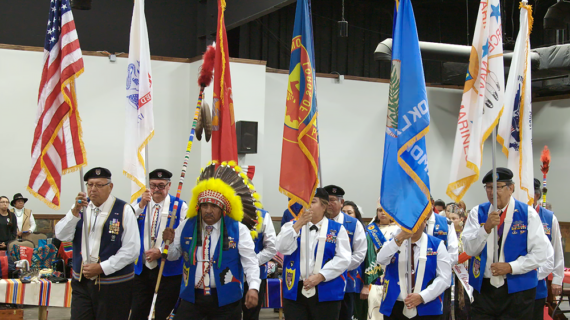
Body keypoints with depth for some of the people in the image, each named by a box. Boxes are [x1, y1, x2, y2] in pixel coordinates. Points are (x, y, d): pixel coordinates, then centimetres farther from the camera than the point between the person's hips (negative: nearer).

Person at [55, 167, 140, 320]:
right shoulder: (81, 207, 8)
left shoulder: (124, 210, -6)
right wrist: (75, 211, -17)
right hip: (81, 282, 4)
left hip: (114, 286, -4)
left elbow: (131, 250, -11)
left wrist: (101, 268, -14)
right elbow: (61, 236, -3)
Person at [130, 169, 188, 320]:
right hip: (142, 269, 3)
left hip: (169, 271, -3)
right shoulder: (139, 203, 5)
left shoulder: (180, 206, -3)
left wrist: (161, 251, -16)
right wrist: (141, 206, -22)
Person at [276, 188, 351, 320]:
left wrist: (320, 276, -14)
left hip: (326, 292, -2)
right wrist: (299, 224, -12)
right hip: (295, 291, 2)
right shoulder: (292, 225, 11)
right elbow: (283, 248, -6)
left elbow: (343, 259, -5)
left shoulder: (337, 229, 4)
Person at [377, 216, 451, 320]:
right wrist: (399, 239, -29)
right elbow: (381, 260, -15)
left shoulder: (437, 245, 2)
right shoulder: (393, 243, 6)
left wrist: (422, 296, -17)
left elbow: (444, 278, -5)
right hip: (395, 308, 1)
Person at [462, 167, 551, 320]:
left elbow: (540, 252, -5)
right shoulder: (478, 213, 4)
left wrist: (511, 267, -15)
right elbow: (469, 250, -4)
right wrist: (486, 228, -19)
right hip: (483, 288, 2)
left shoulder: (528, 213, -1)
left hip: (517, 289, -2)